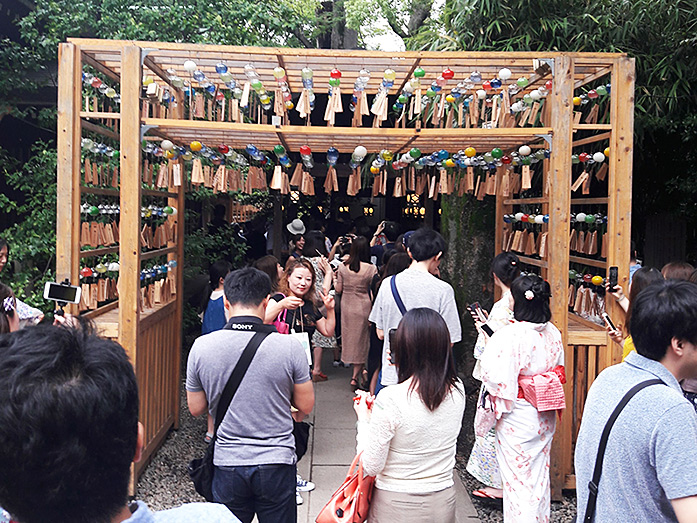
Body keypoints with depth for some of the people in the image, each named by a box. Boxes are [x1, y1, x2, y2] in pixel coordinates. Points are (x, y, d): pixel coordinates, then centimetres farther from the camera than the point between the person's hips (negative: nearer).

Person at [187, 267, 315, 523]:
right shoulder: (289, 347, -14)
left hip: (227, 465, 1)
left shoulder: (201, 346, -9)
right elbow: (305, 406, -3)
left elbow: (196, 408, 3)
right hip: (276, 463, -1)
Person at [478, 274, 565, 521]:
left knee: (517, 476, 7)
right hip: (546, 417, 7)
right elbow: (559, 371, 9)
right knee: (540, 473, 22)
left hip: (518, 417, -7)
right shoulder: (553, 333, -2)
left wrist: (488, 343, -11)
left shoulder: (511, 335, -23)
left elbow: (495, 377, -25)